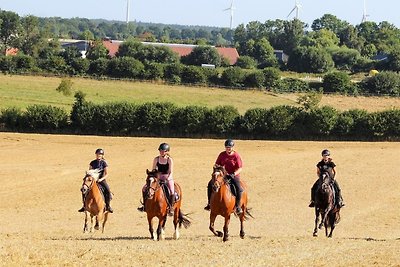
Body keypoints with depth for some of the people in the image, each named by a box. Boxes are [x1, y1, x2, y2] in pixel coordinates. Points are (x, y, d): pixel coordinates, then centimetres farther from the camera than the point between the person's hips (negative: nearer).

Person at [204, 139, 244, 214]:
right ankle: (209, 203, -3)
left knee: (238, 188, -30)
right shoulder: (222, 155, 5)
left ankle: (238, 206, -14)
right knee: (210, 184, -13)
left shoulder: (236, 156, -6)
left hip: (234, 175, -4)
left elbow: (240, 168, -9)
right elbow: (217, 164, 13)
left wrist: (234, 174, -25)